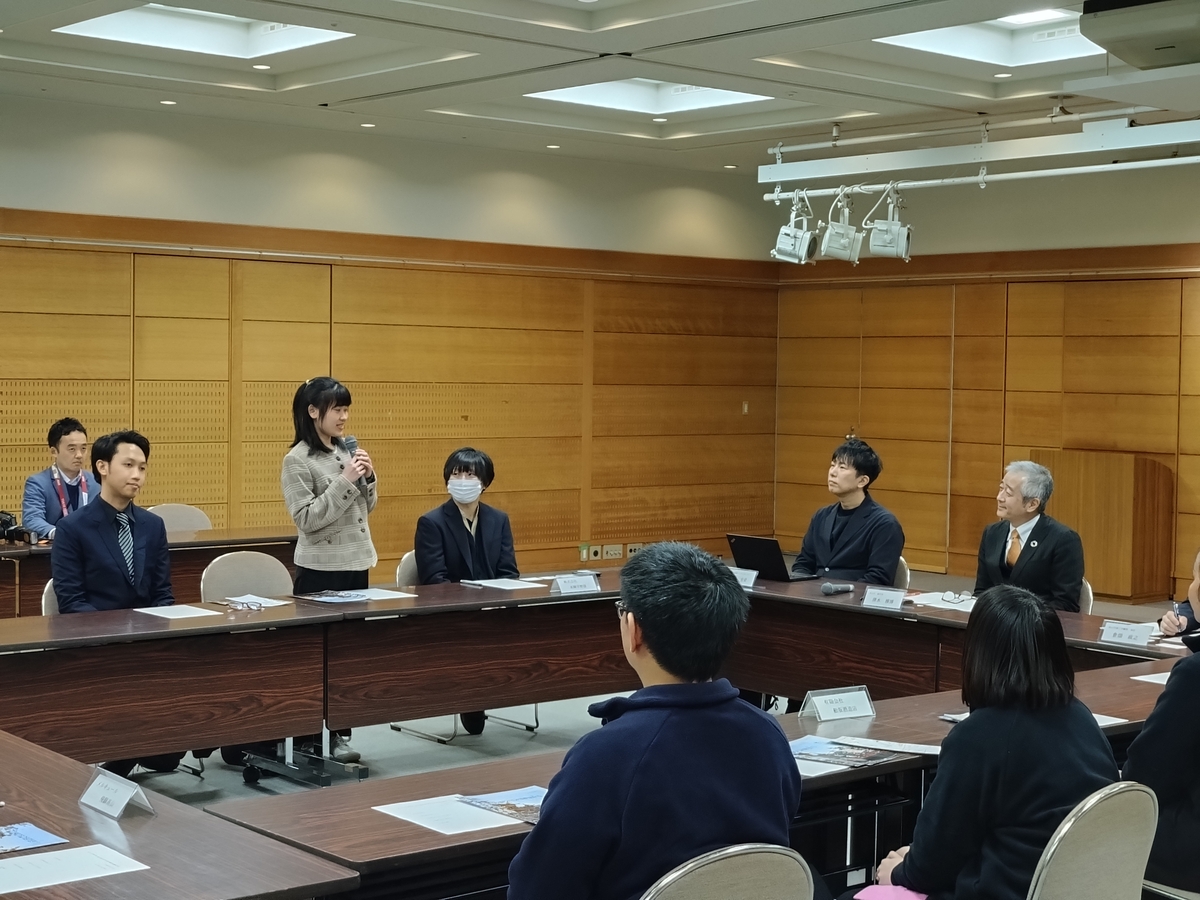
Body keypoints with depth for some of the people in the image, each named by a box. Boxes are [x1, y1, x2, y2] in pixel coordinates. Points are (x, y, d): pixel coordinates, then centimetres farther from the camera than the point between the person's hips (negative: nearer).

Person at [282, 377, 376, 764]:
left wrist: (368, 478, -4)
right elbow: (308, 519, -17)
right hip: (321, 569, -6)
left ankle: (339, 731, 14)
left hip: (357, 563, 6)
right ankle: (308, 734, 10)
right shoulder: (298, 460, -12)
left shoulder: (346, 451, 8)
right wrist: (345, 481, -21)